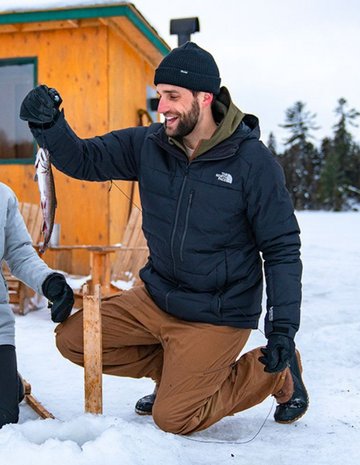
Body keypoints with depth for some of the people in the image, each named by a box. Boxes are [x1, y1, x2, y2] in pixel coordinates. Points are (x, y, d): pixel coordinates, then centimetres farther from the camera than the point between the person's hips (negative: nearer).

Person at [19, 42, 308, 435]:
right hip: (157, 297, 6)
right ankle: (178, 374, 17)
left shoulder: (252, 160, -16)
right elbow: (82, 159, -1)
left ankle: (276, 373, 14)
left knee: (172, 418, -7)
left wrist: (283, 327, -17)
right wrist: (48, 124, -22)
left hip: (217, 314, -5)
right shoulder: (148, 145, -4)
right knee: (72, 339, 1)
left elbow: (282, 248, -12)